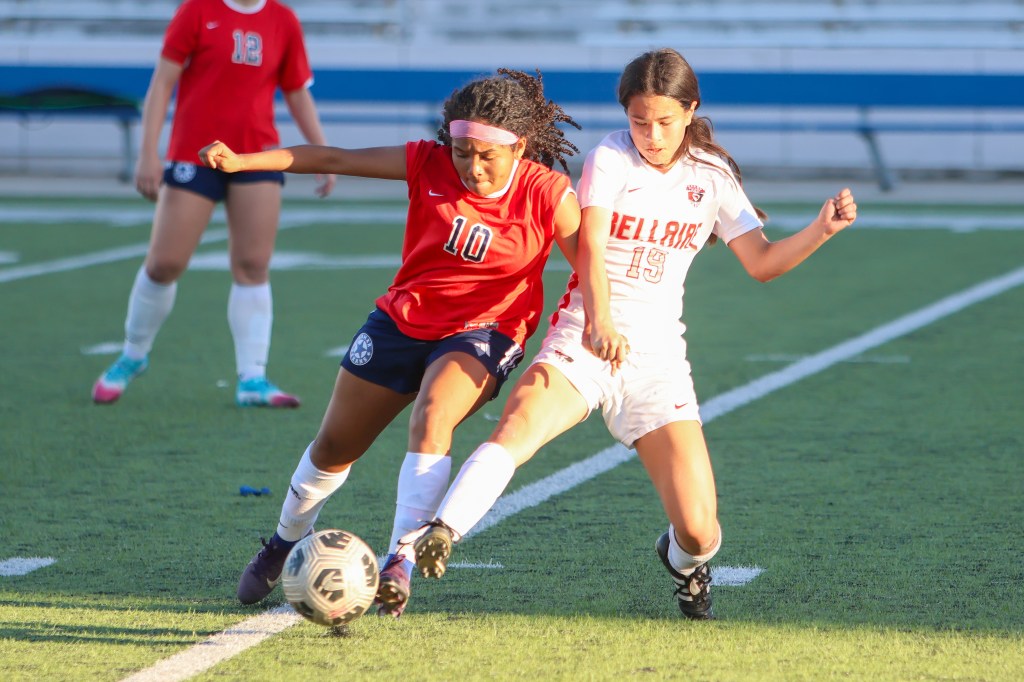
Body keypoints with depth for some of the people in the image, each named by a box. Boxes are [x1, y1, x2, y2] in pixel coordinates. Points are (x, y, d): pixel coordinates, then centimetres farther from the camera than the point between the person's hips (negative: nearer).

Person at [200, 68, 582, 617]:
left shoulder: (548, 195, -18)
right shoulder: (430, 164, -14)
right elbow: (336, 159, -11)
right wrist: (241, 161, -18)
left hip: (484, 331, -3)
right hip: (403, 319, 3)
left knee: (431, 417, -34)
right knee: (334, 447, 13)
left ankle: (400, 565, -35)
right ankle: (285, 542, 40)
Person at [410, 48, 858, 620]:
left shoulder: (712, 177, 8)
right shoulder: (611, 160, -3)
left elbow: (762, 262, 8)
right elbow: (591, 247, -16)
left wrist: (822, 230, -10)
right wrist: (600, 323, -34)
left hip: (658, 356, 2)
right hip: (586, 337, -2)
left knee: (699, 532, -6)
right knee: (520, 424, -35)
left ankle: (684, 560, 30)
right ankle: (438, 538, -45)